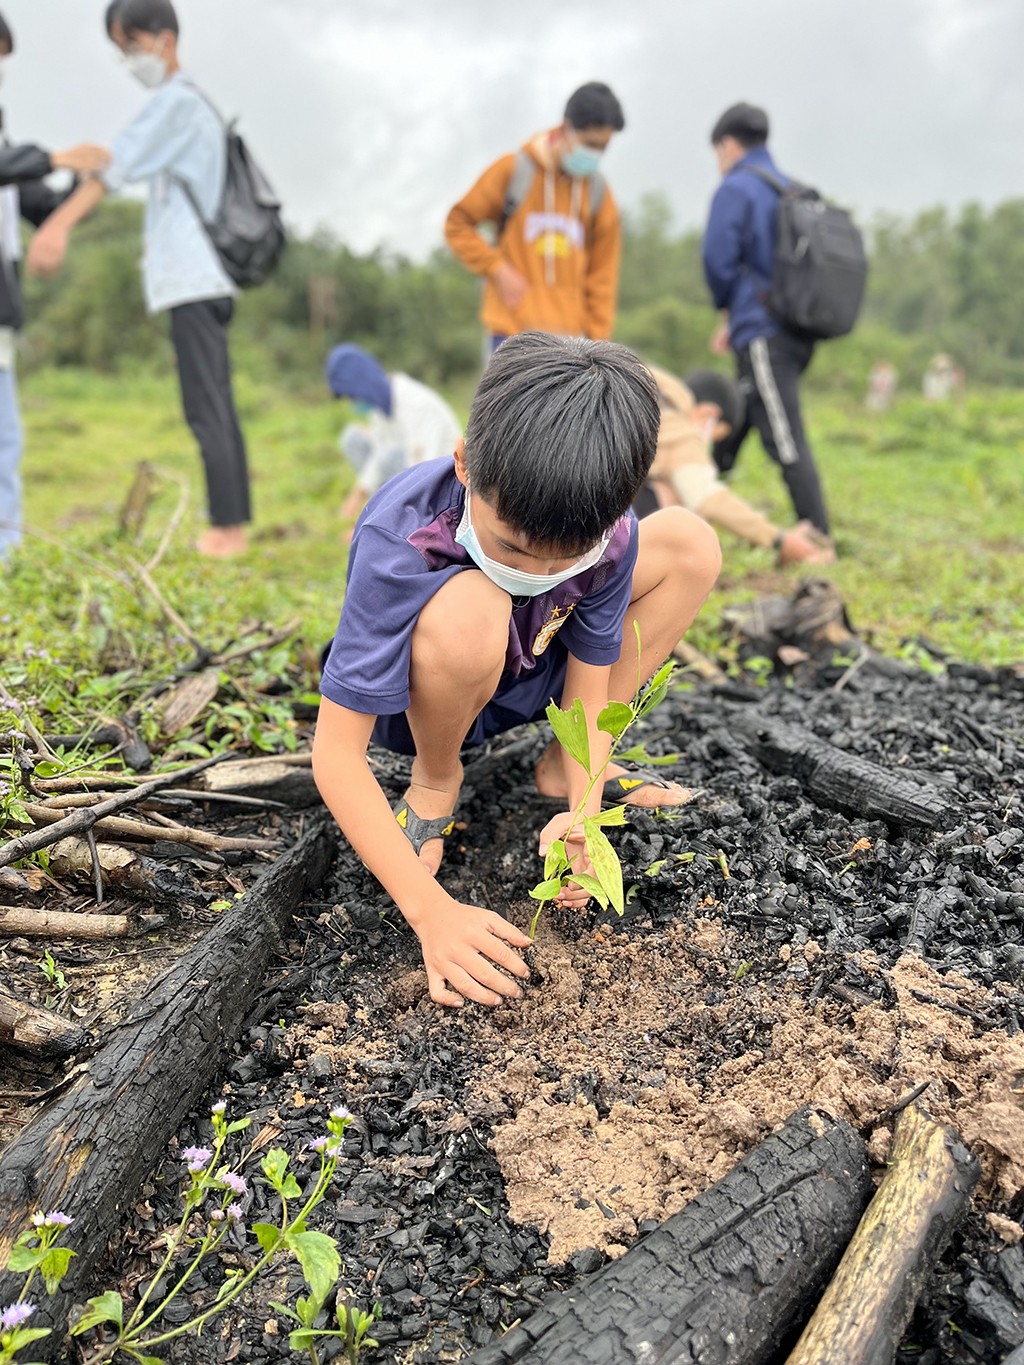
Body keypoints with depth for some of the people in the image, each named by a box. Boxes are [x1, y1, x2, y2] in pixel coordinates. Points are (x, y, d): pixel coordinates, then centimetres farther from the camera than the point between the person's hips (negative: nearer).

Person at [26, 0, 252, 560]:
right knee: (217, 408, 8)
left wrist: (59, 223, -27)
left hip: (192, 276, -10)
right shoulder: (197, 105, 24)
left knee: (205, 410, -12)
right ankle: (232, 526, 10)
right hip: (200, 276, 10)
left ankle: (227, 529, -12)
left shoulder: (176, 101, -6)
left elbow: (120, 164, -19)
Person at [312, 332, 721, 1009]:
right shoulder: (399, 543, -36)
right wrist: (431, 911, -40)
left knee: (690, 544, -9)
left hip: (524, 676, 5)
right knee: (467, 611, -41)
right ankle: (436, 781, -7)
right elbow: (336, 753, -35)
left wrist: (583, 814, -29)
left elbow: (590, 678, -13)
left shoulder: (605, 529, -23)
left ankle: (565, 770, -2)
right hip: (415, 697, -4)